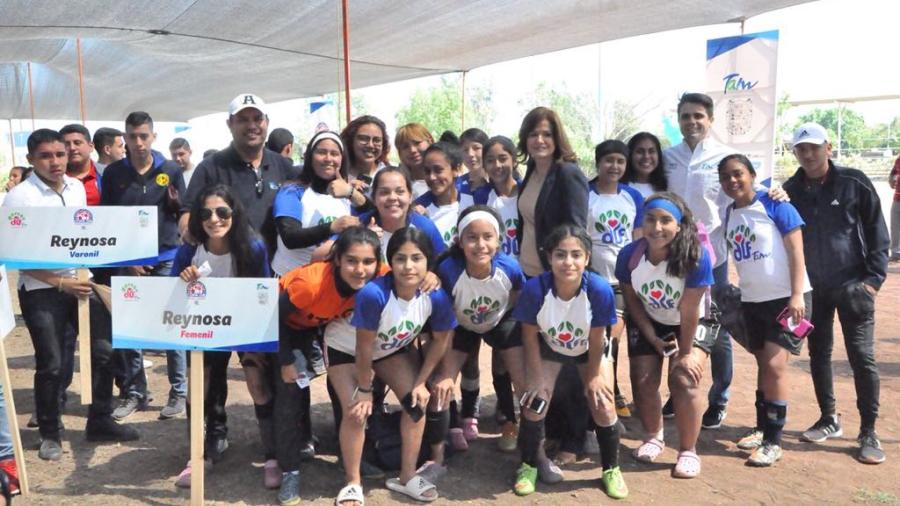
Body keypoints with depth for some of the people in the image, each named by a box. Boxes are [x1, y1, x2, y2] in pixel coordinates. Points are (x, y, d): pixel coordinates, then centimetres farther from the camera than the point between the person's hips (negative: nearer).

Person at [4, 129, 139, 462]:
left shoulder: (77, 187, 5)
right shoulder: (19, 197, -11)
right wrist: (61, 283, -18)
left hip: (81, 283, 5)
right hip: (41, 290, -5)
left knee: (105, 350, 4)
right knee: (51, 364, 2)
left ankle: (100, 421, 21)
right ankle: (50, 434, 21)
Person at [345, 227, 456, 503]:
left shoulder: (437, 296, -29)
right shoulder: (373, 293, -42)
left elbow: (440, 340, -9)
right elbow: (364, 348, -28)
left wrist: (421, 381, -5)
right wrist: (364, 389, -16)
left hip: (394, 348, 4)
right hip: (346, 347, -4)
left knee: (417, 402, -5)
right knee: (357, 412, -14)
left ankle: (407, 477, 13)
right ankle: (353, 483, 8)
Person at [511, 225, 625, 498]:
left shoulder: (600, 289, -35)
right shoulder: (534, 288, -35)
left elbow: (596, 339, -19)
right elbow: (530, 336, -18)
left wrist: (593, 376, -8)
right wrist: (538, 378, -14)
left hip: (590, 350, 0)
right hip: (549, 348, 0)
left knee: (603, 407, -6)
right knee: (534, 403, -9)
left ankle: (611, 469, 20)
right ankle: (529, 465, 17)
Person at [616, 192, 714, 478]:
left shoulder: (696, 256, -32)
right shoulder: (629, 255, -23)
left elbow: (689, 312, -25)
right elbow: (633, 303, -10)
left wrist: (686, 352, -17)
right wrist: (655, 341, -11)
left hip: (691, 325, -3)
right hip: (648, 323, 3)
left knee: (683, 380, -19)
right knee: (643, 382, -2)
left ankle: (688, 451, 1)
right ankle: (653, 437, 27)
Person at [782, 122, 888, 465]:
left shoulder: (854, 183, -7)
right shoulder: (791, 190, 1)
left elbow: (877, 231, -3)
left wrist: (874, 277, -9)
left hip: (853, 285, -3)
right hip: (812, 287, 4)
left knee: (862, 357, -3)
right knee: (819, 353, 11)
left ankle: (868, 433, 8)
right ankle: (829, 420, 26)